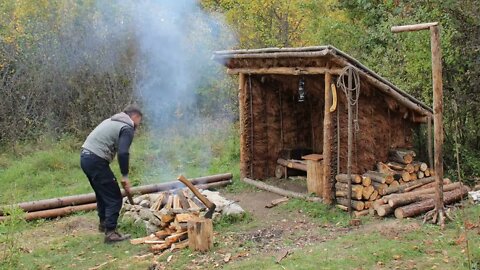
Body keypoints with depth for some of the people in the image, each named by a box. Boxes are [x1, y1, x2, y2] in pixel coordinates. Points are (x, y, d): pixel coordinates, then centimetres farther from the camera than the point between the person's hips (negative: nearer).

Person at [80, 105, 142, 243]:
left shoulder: (112, 121, 22)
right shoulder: (127, 128, -7)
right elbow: (123, 153, -21)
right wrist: (125, 176, -11)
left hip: (85, 156, 10)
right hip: (96, 161, -10)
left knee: (102, 193, 27)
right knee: (114, 197, -1)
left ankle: (103, 223, 42)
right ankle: (110, 232, 0)